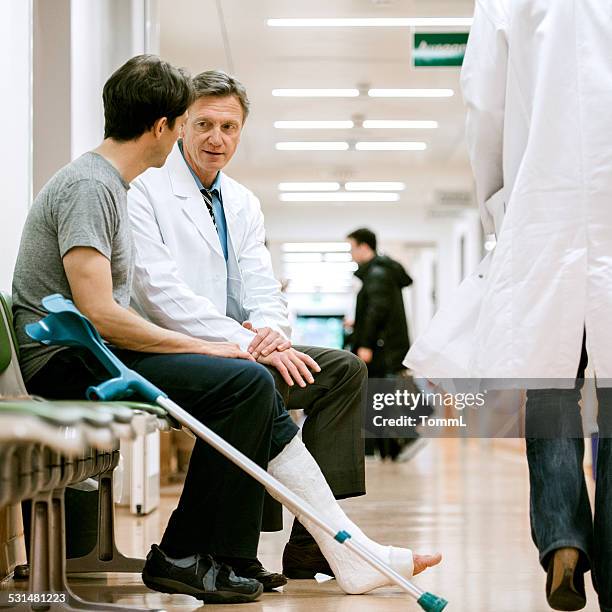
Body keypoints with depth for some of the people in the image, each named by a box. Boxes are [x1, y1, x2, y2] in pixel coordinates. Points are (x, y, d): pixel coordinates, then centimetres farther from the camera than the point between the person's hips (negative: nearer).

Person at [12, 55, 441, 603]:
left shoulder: (108, 185, 18)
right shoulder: (89, 187, -14)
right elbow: (99, 314, -23)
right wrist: (201, 347, -14)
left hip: (91, 353, 10)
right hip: (65, 364, -10)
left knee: (254, 389, -1)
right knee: (245, 382, -19)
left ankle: (350, 556, -1)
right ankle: (183, 558, -9)